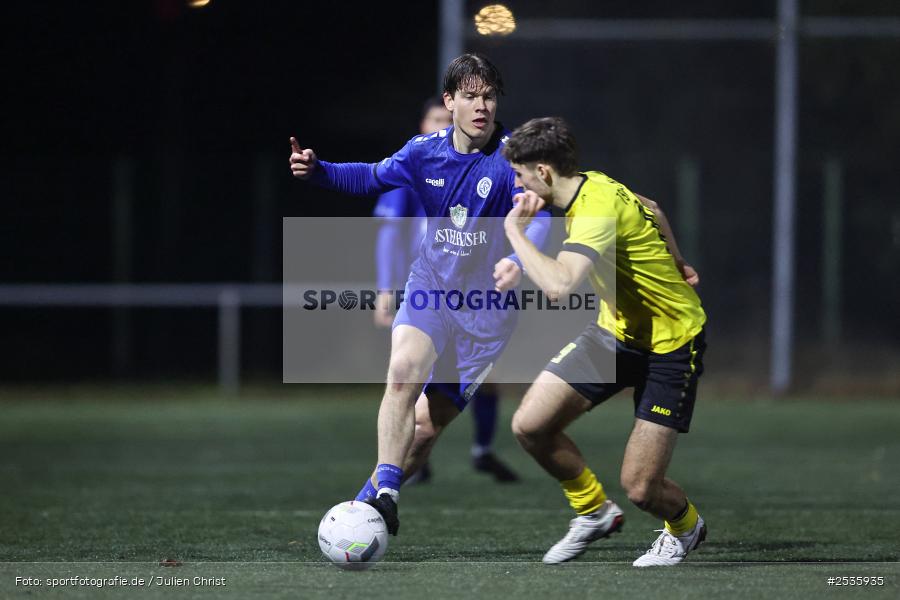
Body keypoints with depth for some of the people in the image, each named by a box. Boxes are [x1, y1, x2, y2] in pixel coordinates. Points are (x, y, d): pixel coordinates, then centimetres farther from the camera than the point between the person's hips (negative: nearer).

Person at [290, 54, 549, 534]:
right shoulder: (425, 152, -1)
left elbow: (537, 218, -28)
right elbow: (372, 177, 16)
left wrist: (518, 261, -49)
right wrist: (317, 171, -1)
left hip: (487, 306, -2)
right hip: (430, 287, 2)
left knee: (427, 425, -1)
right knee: (404, 369, -28)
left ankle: (371, 500, 19)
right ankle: (385, 490, -30)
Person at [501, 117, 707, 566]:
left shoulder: (597, 211, -30)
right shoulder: (592, 185, -2)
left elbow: (558, 284, -45)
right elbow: (651, 210, 18)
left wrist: (514, 229, -31)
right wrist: (675, 266, 27)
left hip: (670, 345, -9)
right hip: (616, 330, 9)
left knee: (640, 487, -9)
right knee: (530, 425, -6)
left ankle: (685, 527, 26)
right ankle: (593, 512, 16)